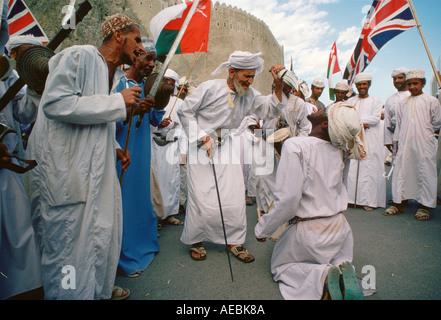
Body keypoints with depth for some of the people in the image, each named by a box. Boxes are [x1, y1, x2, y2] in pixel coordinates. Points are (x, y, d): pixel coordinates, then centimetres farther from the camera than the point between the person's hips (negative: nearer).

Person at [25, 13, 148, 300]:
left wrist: (115, 149, 8)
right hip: (67, 169, -9)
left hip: (98, 168, 9)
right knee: (69, 241, 4)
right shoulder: (79, 56, -11)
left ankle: (100, 289, 38)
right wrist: (118, 102, -21)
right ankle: (71, 292, 26)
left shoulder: (115, 74, 15)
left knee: (103, 231, 18)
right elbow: (55, 104, -24)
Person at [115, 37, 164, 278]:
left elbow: (155, 121, 11)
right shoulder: (118, 83, -10)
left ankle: (143, 244, 35)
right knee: (124, 199, 0)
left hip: (142, 153, 7)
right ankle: (126, 258, 16)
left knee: (141, 195, 16)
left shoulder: (147, 85, 11)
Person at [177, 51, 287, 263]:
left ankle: (235, 242, 19)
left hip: (228, 148, 4)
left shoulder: (249, 95, 1)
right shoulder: (210, 88, -13)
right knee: (201, 196, -3)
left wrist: (279, 87, -12)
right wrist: (202, 137, -15)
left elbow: (271, 110, 3)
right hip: (202, 147, -4)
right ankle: (195, 241, 20)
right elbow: (185, 112, -7)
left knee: (235, 196, 1)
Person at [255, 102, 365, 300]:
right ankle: (343, 272, -2)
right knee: (341, 259, 34)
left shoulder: (295, 146, -21)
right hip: (340, 228, 5)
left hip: (309, 232, -5)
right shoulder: (339, 151, -2)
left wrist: (261, 229, -12)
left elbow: (288, 198, -25)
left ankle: (321, 277, -7)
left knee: (279, 266, 21)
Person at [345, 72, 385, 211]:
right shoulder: (350, 101, 17)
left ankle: (368, 200, 0)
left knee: (369, 169, -5)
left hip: (371, 141, -2)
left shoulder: (376, 101, 10)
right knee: (351, 169, -3)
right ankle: (351, 197, 3)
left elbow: (376, 118, -5)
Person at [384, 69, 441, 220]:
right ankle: (398, 203, 15)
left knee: (425, 173, 0)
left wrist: (423, 130, 12)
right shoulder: (402, 103, 13)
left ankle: (424, 205, 12)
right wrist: (397, 141, 13)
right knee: (400, 172, 4)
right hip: (405, 144, 3)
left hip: (424, 145, -3)